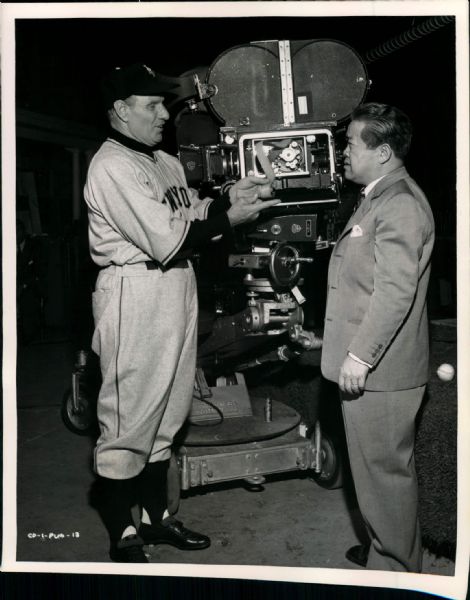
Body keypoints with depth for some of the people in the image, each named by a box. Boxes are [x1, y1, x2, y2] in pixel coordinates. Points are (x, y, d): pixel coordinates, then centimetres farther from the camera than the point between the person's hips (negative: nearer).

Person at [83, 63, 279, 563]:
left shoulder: (166, 163, 16)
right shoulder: (112, 166, -13)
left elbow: (192, 218, 15)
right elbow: (166, 241, -19)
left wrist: (229, 197, 0)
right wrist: (230, 217, -11)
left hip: (176, 294, 9)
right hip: (135, 297, -9)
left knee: (165, 412, 16)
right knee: (128, 418, 1)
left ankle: (155, 515, 31)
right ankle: (122, 538, 16)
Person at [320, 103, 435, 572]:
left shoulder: (400, 203, -17)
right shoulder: (378, 197, 15)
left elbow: (396, 290, -25)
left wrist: (361, 355, -23)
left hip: (378, 368, -10)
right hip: (365, 361, 10)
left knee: (384, 468, 3)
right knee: (377, 465, 20)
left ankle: (395, 567, 19)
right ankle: (384, 547, 36)